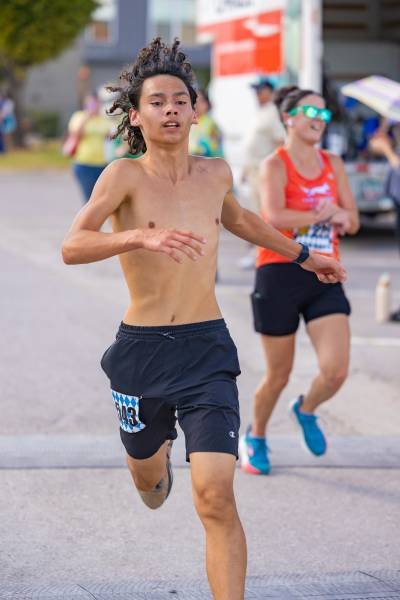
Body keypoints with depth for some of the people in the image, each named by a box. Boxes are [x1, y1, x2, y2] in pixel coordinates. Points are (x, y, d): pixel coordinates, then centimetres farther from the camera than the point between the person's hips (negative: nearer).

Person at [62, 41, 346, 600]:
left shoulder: (216, 172, 5)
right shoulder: (124, 175, -11)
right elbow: (72, 247, -25)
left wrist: (302, 255, 39)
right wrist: (141, 238, -41)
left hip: (206, 349, 1)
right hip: (141, 349, -1)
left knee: (216, 497, -14)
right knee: (146, 475, 24)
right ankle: (159, 457, 62)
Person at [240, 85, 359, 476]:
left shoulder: (333, 165, 11)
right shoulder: (275, 165, -6)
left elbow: (352, 223, 9)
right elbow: (275, 216, -23)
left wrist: (339, 216, -14)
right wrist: (325, 214, -14)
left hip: (325, 278, 4)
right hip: (280, 274, -4)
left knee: (336, 371, -10)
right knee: (279, 375, 5)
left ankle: (306, 410, 23)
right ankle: (255, 438, 32)